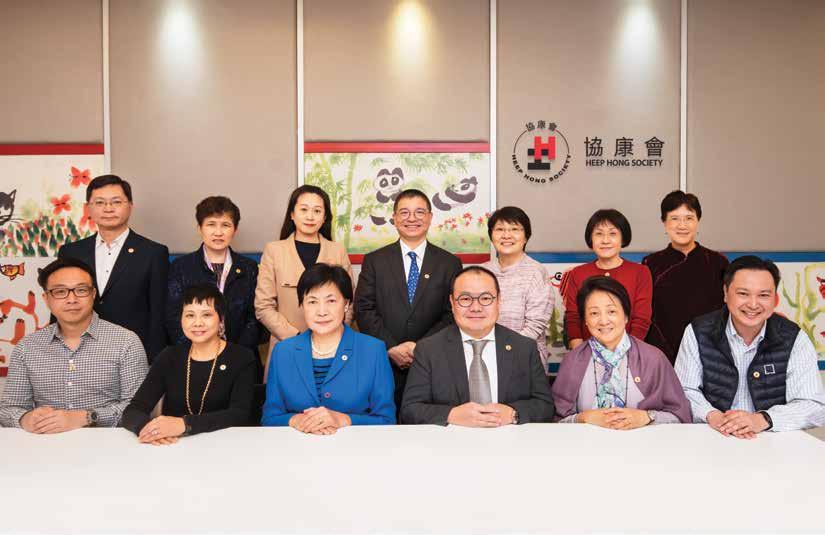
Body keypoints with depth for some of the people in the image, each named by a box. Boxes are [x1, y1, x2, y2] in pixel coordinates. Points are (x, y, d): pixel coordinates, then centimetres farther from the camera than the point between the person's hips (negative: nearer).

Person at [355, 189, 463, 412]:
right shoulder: (374, 261, 7)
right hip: (383, 365, 0)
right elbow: (364, 310, 0)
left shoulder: (450, 263, 6)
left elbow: (452, 314, 0)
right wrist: (391, 347, -11)